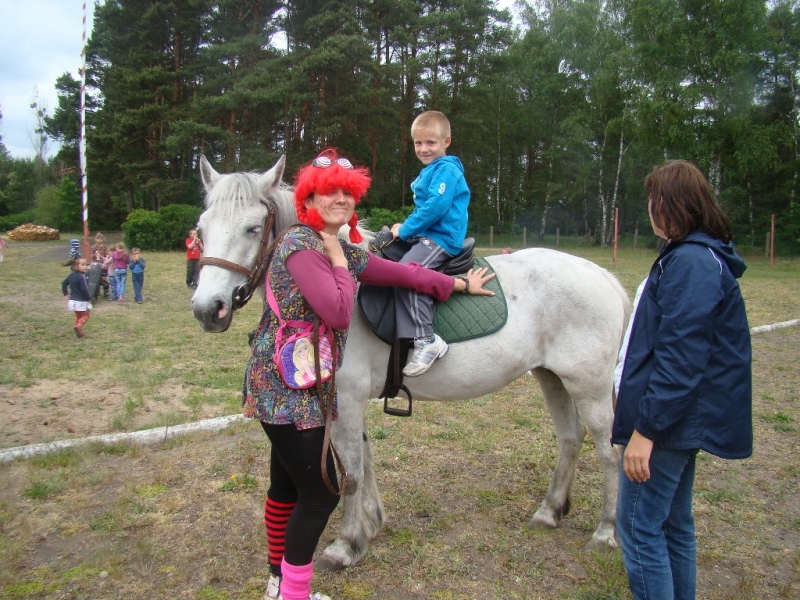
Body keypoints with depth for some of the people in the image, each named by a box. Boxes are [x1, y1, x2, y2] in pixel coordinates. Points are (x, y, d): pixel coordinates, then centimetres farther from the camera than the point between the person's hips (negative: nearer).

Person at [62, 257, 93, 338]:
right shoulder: (81, 277, -22)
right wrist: (89, 298, -13)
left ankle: (79, 331, 21)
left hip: (73, 300, 8)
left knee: (78, 316, 21)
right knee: (85, 316, 4)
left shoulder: (71, 275, 6)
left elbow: (64, 283, 16)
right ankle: (78, 326, -20)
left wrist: (65, 294, 17)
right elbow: (84, 289, -26)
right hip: (82, 301, -8)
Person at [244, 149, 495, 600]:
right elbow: (338, 312, -26)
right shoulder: (299, 244, -16)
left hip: (302, 389, 9)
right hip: (287, 390, -9)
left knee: (288, 485, 19)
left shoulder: (344, 251, 11)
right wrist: (338, 259, -11)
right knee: (320, 492, -2)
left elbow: (402, 273, 15)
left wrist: (461, 284, 20)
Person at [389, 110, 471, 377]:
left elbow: (436, 207, -21)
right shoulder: (429, 171, 21)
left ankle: (426, 339, -31)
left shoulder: (446, 169, -9)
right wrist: (406, 228, 11)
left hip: (441, 238, -11)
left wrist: (405, 229, -13)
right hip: (426, 236, 11)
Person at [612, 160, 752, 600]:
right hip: (683, 421, 10)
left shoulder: (690, 263, -20)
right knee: (673, 525, 20)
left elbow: (680, 359, -25)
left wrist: (646, 428, -22)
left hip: (669, 419, -10)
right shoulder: (701, 256, 13)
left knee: (638, 526, 0)